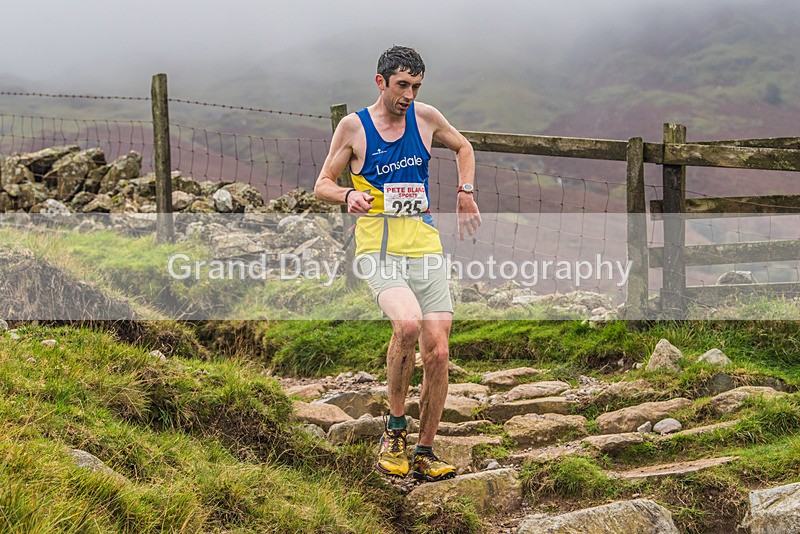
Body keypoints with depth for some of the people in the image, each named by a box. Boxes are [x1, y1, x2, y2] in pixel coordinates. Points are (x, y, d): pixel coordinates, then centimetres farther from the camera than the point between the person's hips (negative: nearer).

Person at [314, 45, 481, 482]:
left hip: (424, 246, 4)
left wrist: (465, 193, 16)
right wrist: (348, 195, -14)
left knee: (437, 351, -5)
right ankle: (394, 429, -10)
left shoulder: (425, 118, 9)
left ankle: (424, 453, 10)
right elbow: (322, 185, 7)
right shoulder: (354, 127, 1)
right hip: (378, 247, -4)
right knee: (408, 323, -30)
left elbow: (462, 147, 29)